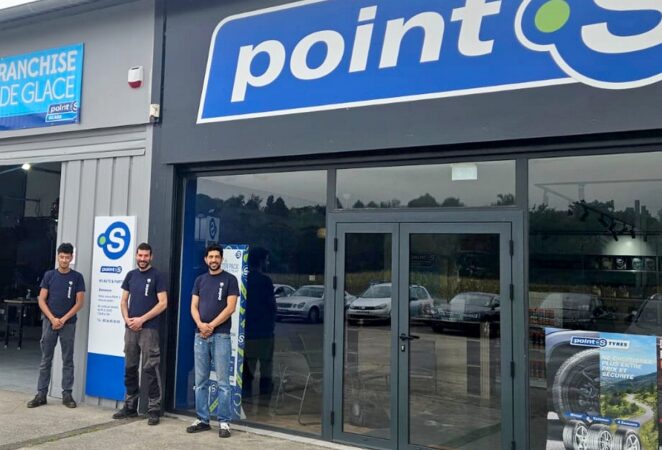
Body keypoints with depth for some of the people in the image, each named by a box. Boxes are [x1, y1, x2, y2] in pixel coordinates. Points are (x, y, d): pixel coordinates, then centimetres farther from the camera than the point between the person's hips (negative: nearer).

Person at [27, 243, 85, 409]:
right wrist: (52, 319, -10)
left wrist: (63, 319, -11)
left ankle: (67, 394, 10)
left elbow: (79, 302, -2)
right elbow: (41, 300, 2)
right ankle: (41, 394, 12)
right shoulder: (49, 275, 4)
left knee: (68, 361, 4)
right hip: (49, 322, 1)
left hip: (68, 324, -1)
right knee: (45, 360, 5)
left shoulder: (77, 277, 0)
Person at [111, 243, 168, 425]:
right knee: (130, 368, 11)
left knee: (150, 369, -5)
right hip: (130, 328, 5)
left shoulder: (157, 276, -2)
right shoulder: (131, 275, 12)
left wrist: (141, 319, -12)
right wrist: (127, 319, -3)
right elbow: (124, 301, 14)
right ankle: (130, 406, 22)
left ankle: (154, 409, 1)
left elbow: (163, 303, -8)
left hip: (149, 329, -5)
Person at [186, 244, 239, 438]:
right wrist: (200, 324, -9)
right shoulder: (200, 280, 13)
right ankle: (202, 419, 18)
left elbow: (230, 307, -8)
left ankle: (224, 422, 3)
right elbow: (194, 306, 9)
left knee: (223, 382, -2)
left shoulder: (229, 279, 0)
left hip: (221, 335, -4)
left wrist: (211, 326, -12)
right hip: (200, 335, 5)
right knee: (200, 381, 8)